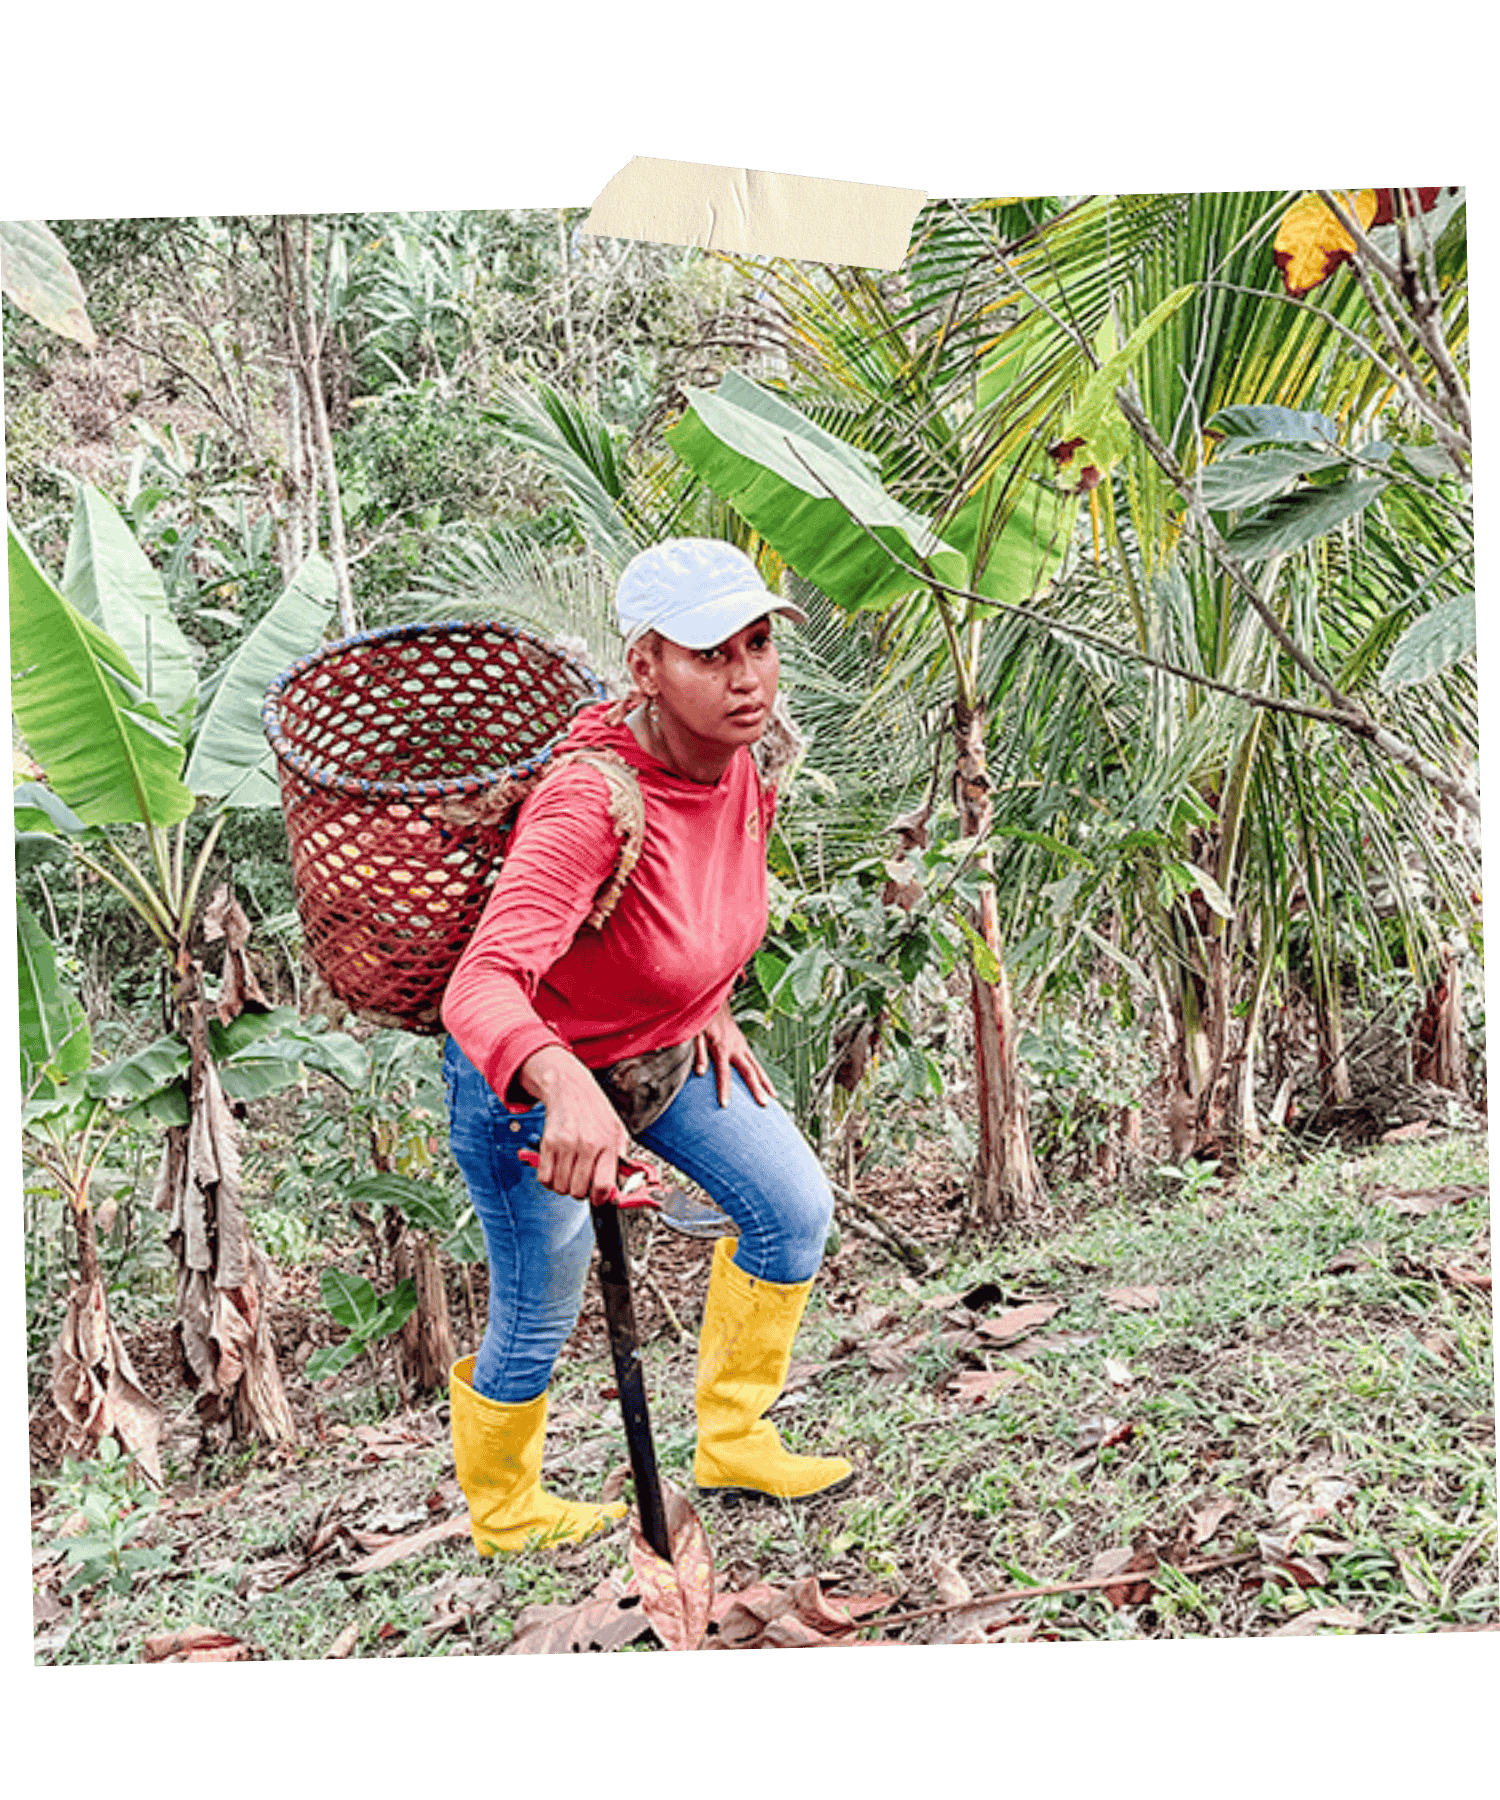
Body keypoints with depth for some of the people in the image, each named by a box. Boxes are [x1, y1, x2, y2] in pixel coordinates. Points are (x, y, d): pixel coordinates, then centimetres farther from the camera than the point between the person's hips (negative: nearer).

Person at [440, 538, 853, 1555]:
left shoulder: (737, 757, -13)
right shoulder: (591, 804, -38)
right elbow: (480, 988, -51)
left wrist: (710, 1004, 6)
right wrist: (567, 1088, -69)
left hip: (668, 1049, 7)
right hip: (532, 1083, -7)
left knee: (796, 1207, 8)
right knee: (538, 1322, 10)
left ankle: (733, 1444, 28)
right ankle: (502, 1516, 41)